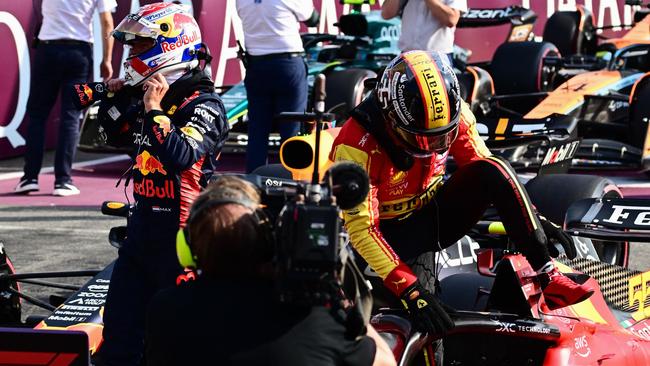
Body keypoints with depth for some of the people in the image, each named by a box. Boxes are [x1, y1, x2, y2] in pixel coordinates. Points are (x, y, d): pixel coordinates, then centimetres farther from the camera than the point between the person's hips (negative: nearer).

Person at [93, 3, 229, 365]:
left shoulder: (202, 104, -14)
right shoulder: (145, 97, 10)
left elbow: (180, 156, -29)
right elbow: (116, 134, 28)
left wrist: (155, 111, -26)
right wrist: (117, 96, 12)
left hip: (180, 231, -8)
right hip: (143, 223, 9)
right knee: (119, 325, 10)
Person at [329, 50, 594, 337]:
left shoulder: (453, 114, -15)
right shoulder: (357, 146, -29)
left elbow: (484, 170, 0)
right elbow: (361, 229, -28)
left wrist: (534, 220, -13)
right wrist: (410, 290, -37)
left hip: (436, 212, 5)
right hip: (396, 232, -5)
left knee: (494, 171, -24)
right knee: (422, 313, -33)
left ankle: (548, 277, -21)